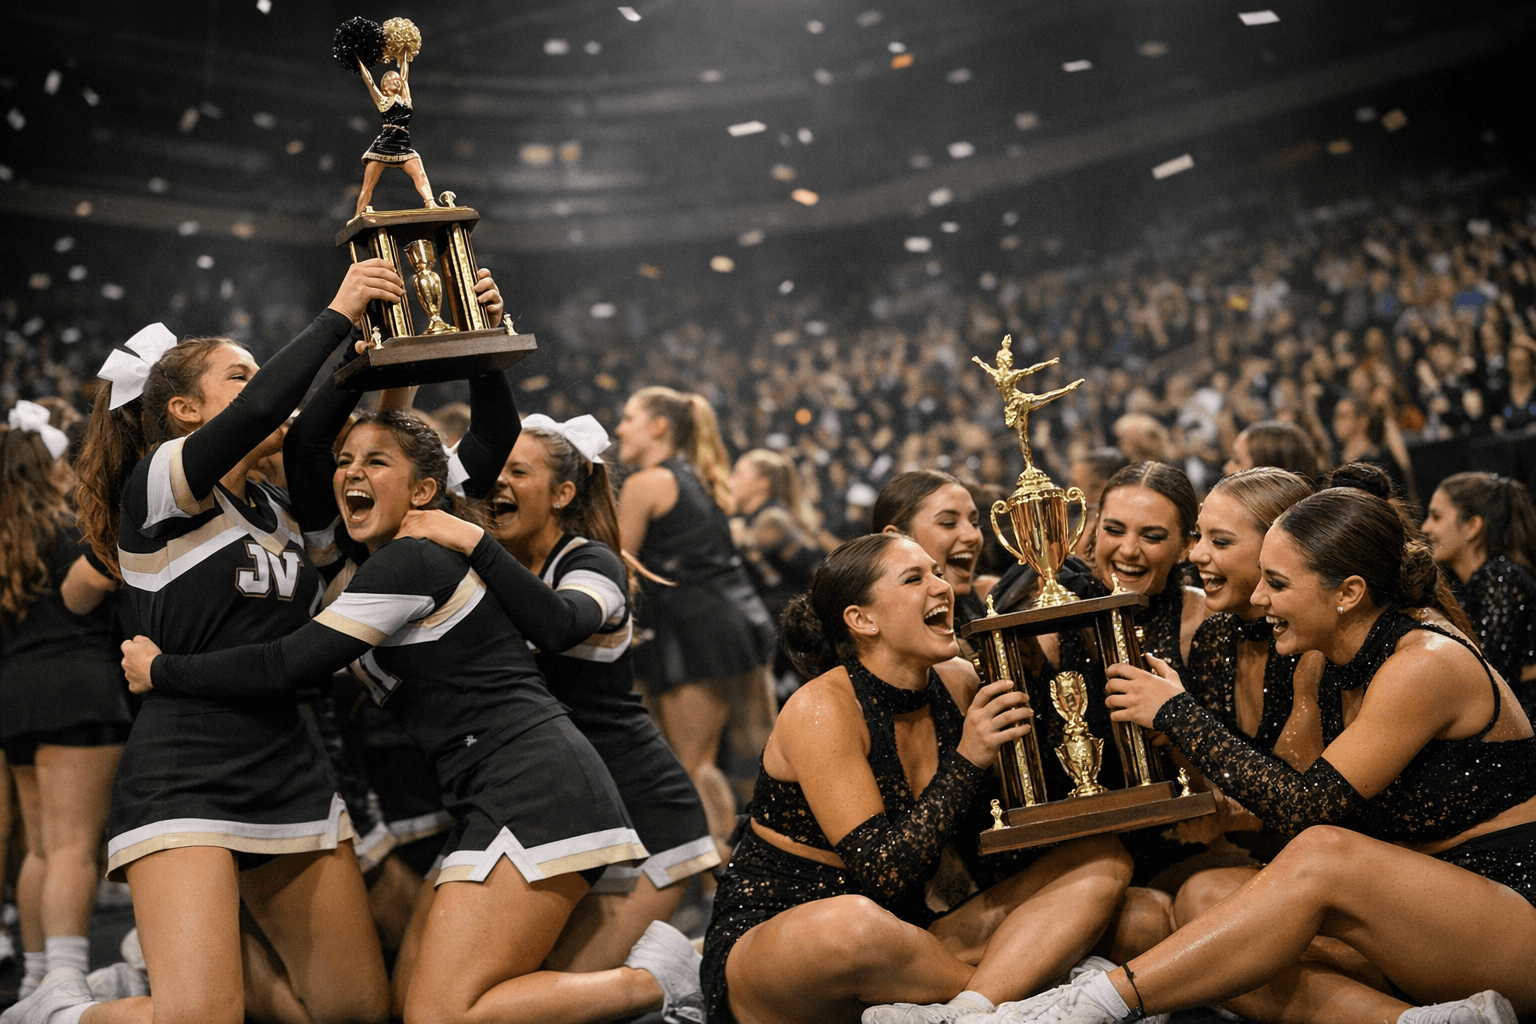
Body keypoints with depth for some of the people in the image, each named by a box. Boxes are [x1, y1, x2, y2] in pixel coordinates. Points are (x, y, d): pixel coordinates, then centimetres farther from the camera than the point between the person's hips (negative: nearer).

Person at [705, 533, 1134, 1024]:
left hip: (903, 938, 7)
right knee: (853, 925, -44)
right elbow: (884, 876, -22)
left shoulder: (958, 684, 2)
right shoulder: (821, 710, -17)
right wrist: (967, 760, -23)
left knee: (1101, 858, -5)